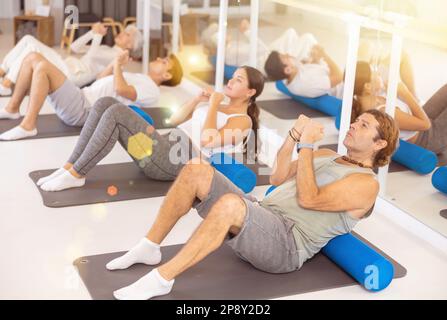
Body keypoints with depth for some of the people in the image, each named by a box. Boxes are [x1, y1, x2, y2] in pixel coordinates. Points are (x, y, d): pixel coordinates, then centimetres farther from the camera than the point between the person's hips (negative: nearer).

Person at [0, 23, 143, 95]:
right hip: (67, 67, 9)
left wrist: (98, 35, -4)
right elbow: (75, 47, 21)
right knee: (28, 39, -3)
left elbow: (92, 56, -17)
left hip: (70, 76, -9)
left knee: (33, 46, -21)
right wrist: (93, 32, 12)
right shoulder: (105, 49, 27)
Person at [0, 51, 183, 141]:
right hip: (80, 97, 10)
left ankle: (28, 125, -23)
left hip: (82, 110, -10)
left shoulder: (152, 91, -4)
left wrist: (118, 65, -6)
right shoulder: (141, 80, 26)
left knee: (43, 67, -28)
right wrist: (116, 64, 19)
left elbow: (120, 89, -22)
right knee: (33, 58, 4)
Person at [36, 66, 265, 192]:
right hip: (165, 146, 9)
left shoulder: (242, 121, 2)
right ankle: (70, 167, -10)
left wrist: (213, 105, -6)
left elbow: (208, 141, -18)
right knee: (105, 104, -7)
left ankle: (76, 175, -17)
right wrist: (199, 100, 16)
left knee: (115, 112, -25)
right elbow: (175, 120, 28)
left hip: (178, 159, -9)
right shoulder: (217, 106, 28)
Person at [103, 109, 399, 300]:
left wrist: (307, 146, -8)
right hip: (261, 215, 8)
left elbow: (308, 199, -13)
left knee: (230, 204, -40)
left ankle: (161, 279, -32)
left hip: (286, 244, -8)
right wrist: (294, 138, 7)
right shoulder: (326, 156, 25)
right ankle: (150, 248, -4)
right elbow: (278, 179, 19)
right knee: (196, 171, -12)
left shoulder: (366, 183, -1)